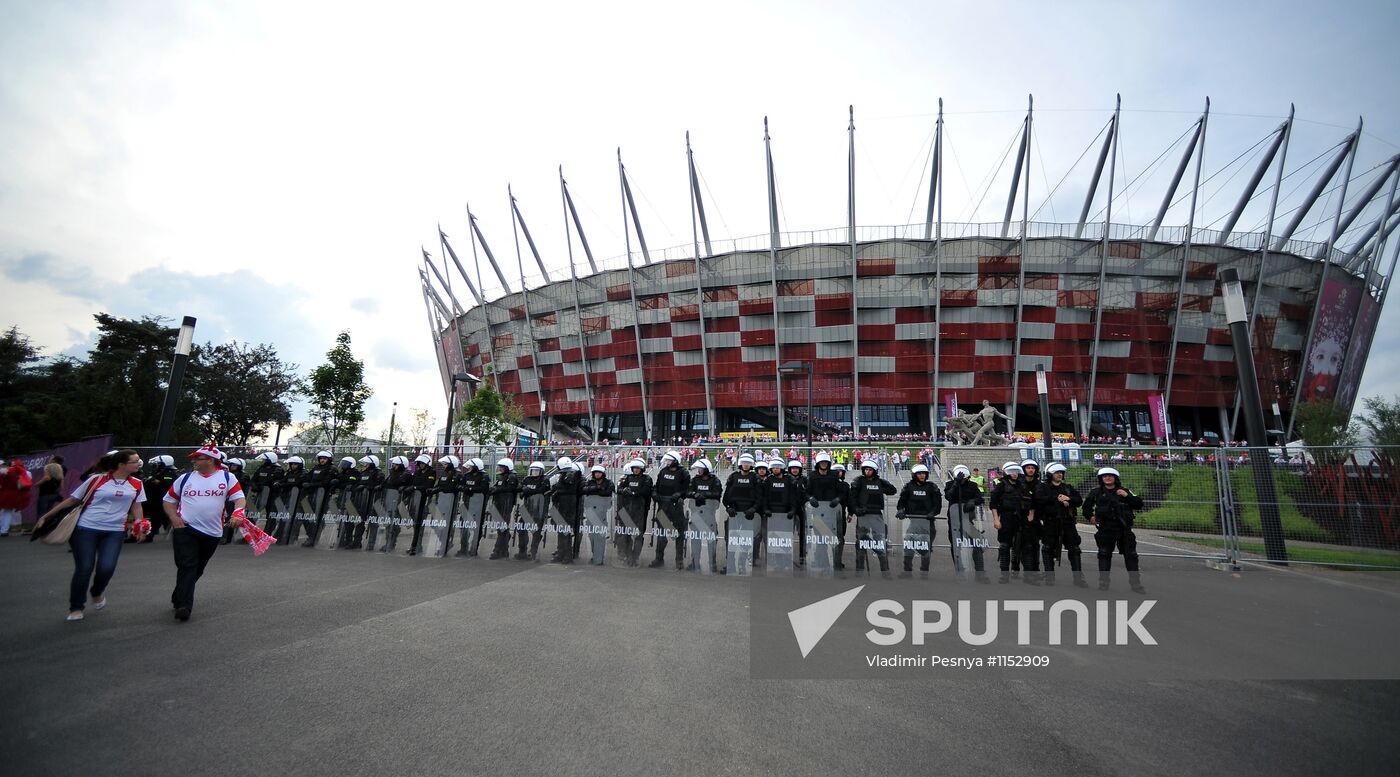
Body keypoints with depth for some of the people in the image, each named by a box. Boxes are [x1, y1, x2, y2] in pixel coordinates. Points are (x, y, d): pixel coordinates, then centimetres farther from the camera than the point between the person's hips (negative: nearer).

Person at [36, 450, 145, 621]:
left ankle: (97, 593, 25)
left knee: (107, 568, -10)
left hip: (114, 532, 2)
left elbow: (136, 506, 11)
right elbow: (71, 500, 4)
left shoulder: (136, 484, 3)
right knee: (84, 569, -1)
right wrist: (46, 517, 5)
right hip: (86, 529, -2)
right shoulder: (96, 479, -5)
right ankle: (76, 608, 20)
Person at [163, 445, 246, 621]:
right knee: (187, 566, -12)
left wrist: (237, 514, -26)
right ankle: (184, 606, -12)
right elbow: (169, 499, 15)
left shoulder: (227, 477, 2)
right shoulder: (185, 478, 8)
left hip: (212, 533, 1)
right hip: (185, 529, 0)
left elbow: (239, 497, -7)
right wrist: (173, 517, -2)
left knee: (197, 569, 13)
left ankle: (178, 598, 34)